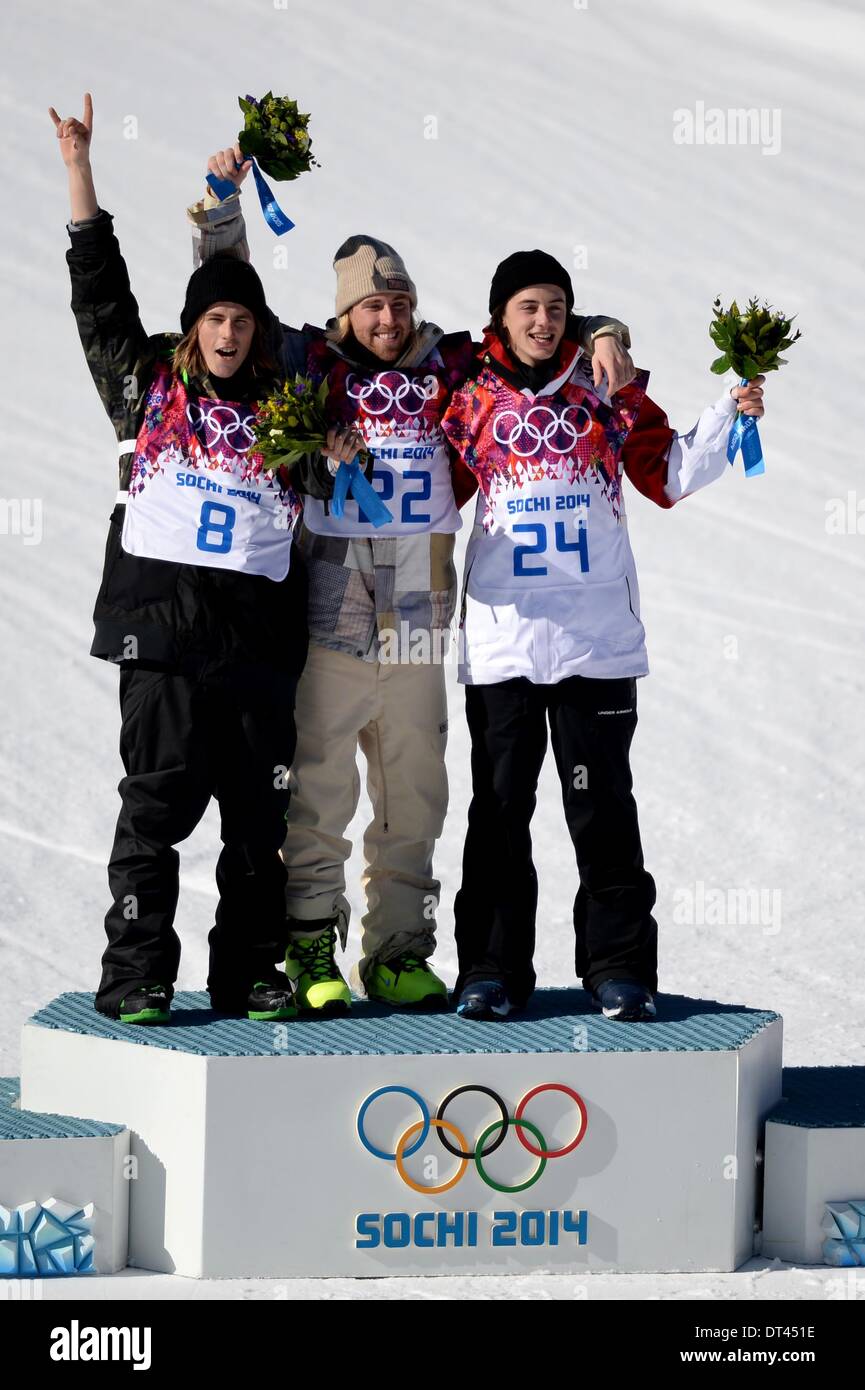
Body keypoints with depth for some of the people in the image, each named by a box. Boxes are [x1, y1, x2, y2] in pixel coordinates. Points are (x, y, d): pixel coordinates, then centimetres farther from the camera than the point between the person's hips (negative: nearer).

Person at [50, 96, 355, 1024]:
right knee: (157, 802, -5)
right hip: (165, 621, -3)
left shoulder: (281, 402, 16)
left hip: (260, 627, 3)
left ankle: (248, 973, 13)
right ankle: (135, 975, -1)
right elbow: (99, 289, 8)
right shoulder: (145, 383, 10)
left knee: (260, 809, 5)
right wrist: (78, 169, 5)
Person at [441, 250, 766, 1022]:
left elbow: (669, 475, 8)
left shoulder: (606, 389, 7)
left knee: (602, 807, 1)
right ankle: (492, 967, 12)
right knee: (499, 809, 5)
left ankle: (620, 966, 7)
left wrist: (729, 414, -3)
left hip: (596, 639, 0)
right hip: (501, 639, 1)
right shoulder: (471, 398, 6)